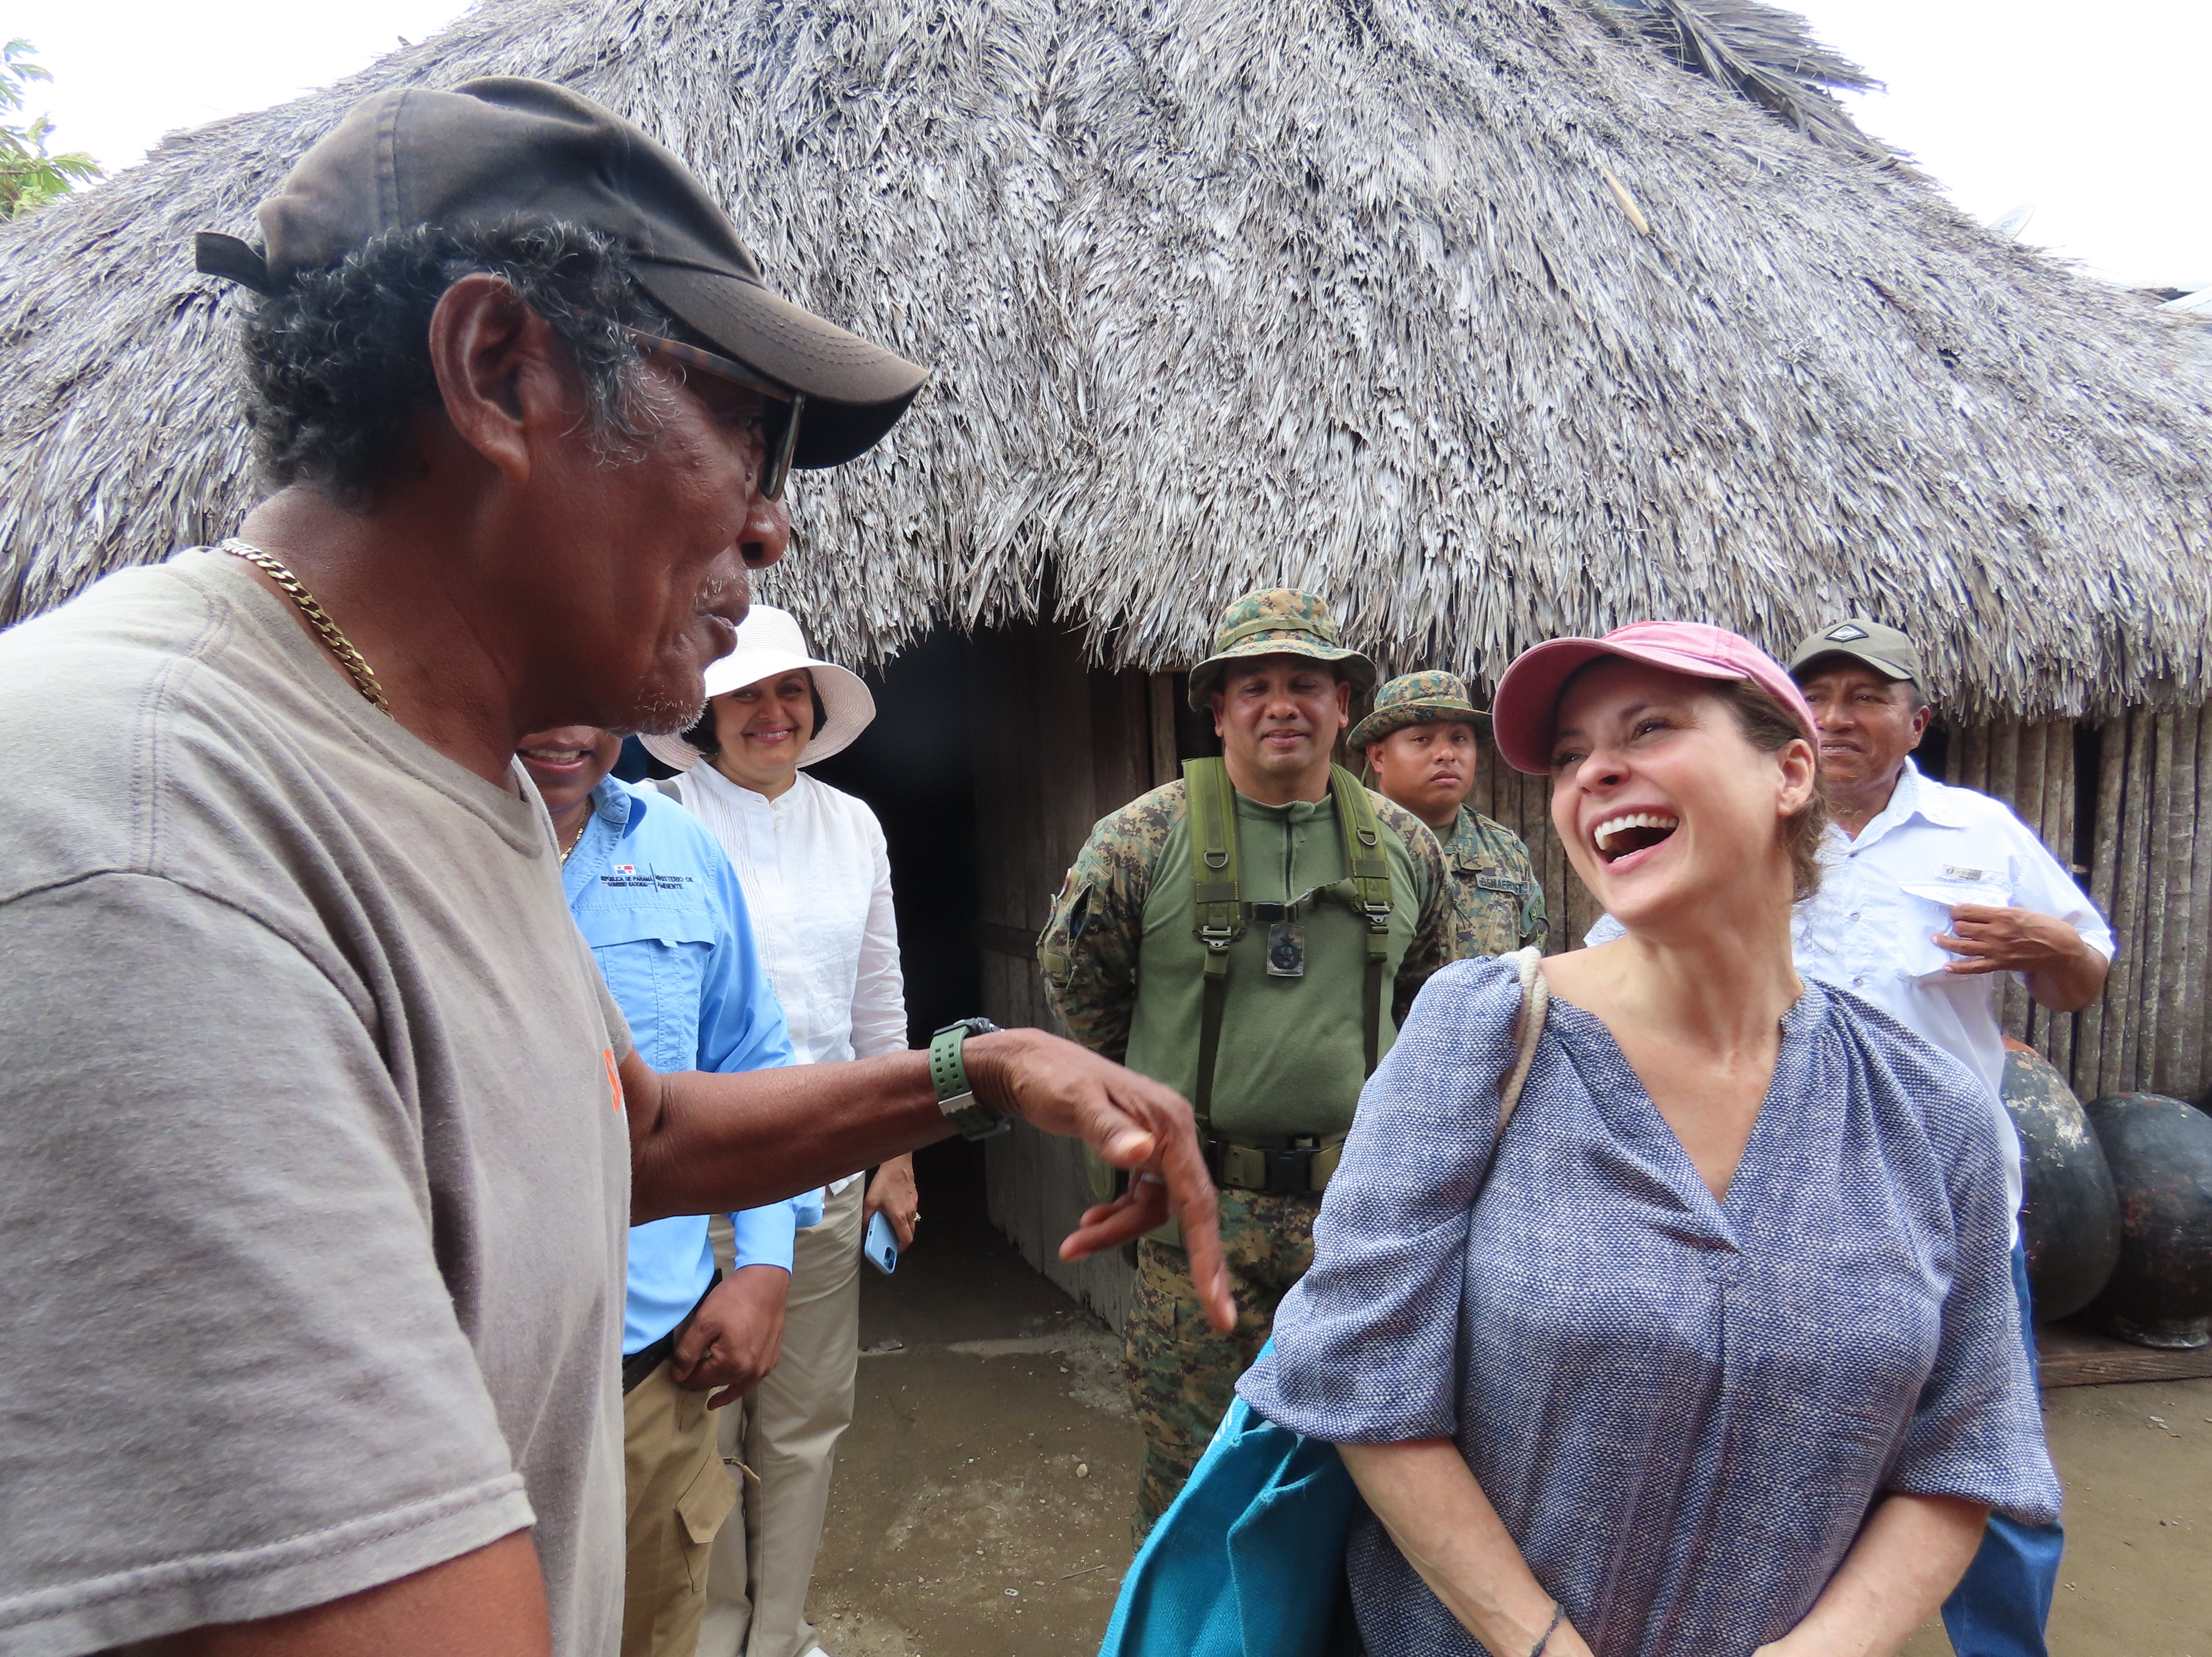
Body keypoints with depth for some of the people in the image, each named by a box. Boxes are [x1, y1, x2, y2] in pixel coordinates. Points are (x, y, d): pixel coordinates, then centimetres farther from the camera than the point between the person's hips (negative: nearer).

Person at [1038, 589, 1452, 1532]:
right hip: (1202, 1206, -3)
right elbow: (1074, 977, 7)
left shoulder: (1403, 846, 4)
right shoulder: (1140, 840, -7)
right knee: (1189, 1464, 7)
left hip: (1358, 1206, 3)